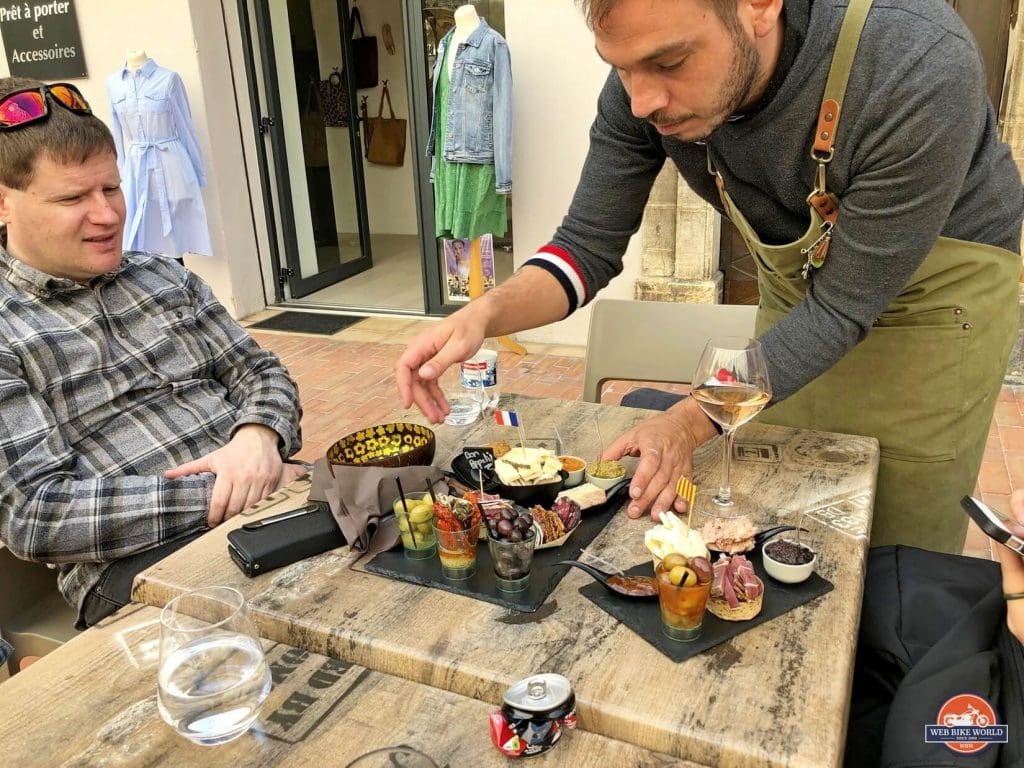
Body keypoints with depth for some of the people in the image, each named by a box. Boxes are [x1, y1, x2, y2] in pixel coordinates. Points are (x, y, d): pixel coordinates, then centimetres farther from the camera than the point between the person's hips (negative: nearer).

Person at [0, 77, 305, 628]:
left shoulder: (165, 278, 16)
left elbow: (260, 374, 14)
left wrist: (257, 437, -10)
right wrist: (214, 496, -17)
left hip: (269, 500, 7)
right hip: (135, 561, -6)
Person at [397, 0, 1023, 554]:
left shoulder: (922, 69, -37)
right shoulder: (646, 84, -24)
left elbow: (845, 307, -29)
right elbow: (591, 244, -15)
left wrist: (689, 425, -34)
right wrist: (486, 315, -33)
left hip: (934, 300, -3)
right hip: (798, 288, 4)